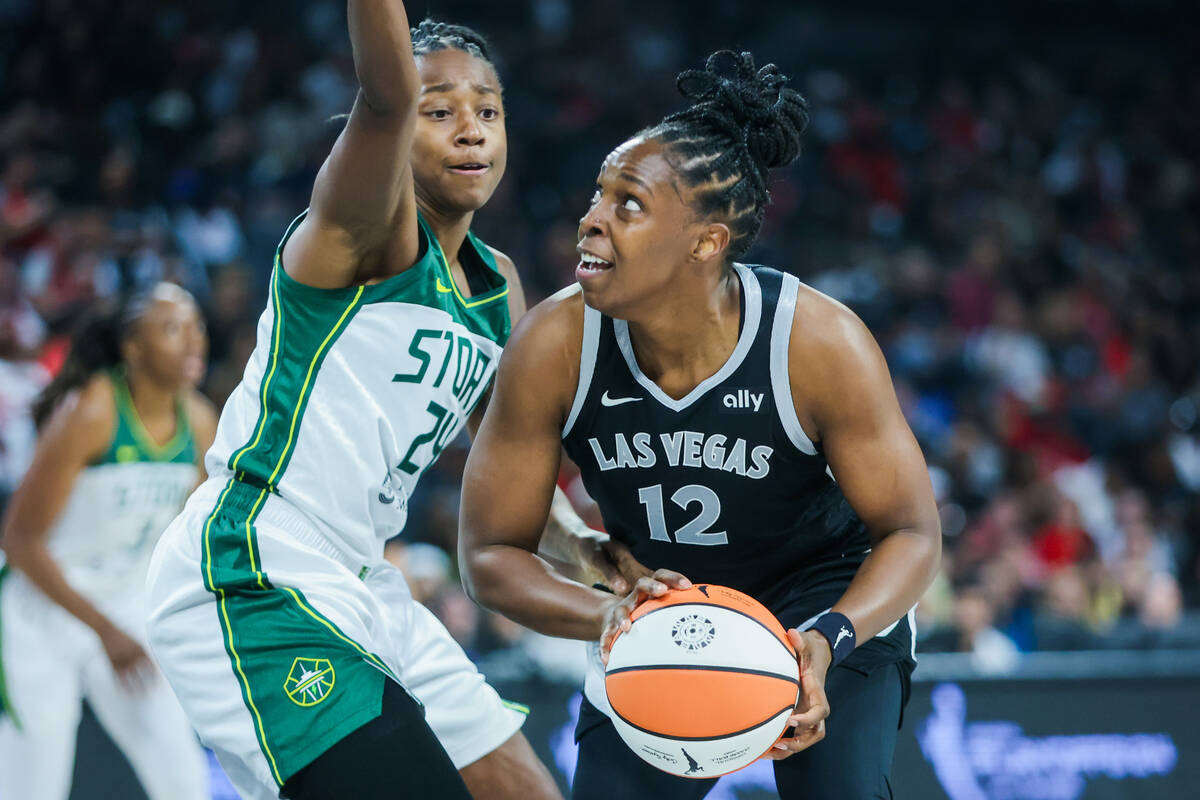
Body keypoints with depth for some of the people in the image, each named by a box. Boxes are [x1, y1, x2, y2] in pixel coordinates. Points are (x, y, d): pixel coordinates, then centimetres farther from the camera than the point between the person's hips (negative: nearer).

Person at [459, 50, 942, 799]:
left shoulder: (822, 342, -29)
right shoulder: (552, 346, -24)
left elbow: (912, 532, -19)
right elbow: (491, 552, -15)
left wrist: (828, 640, -39)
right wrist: (608, 616, -35)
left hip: (834, 600, -2)